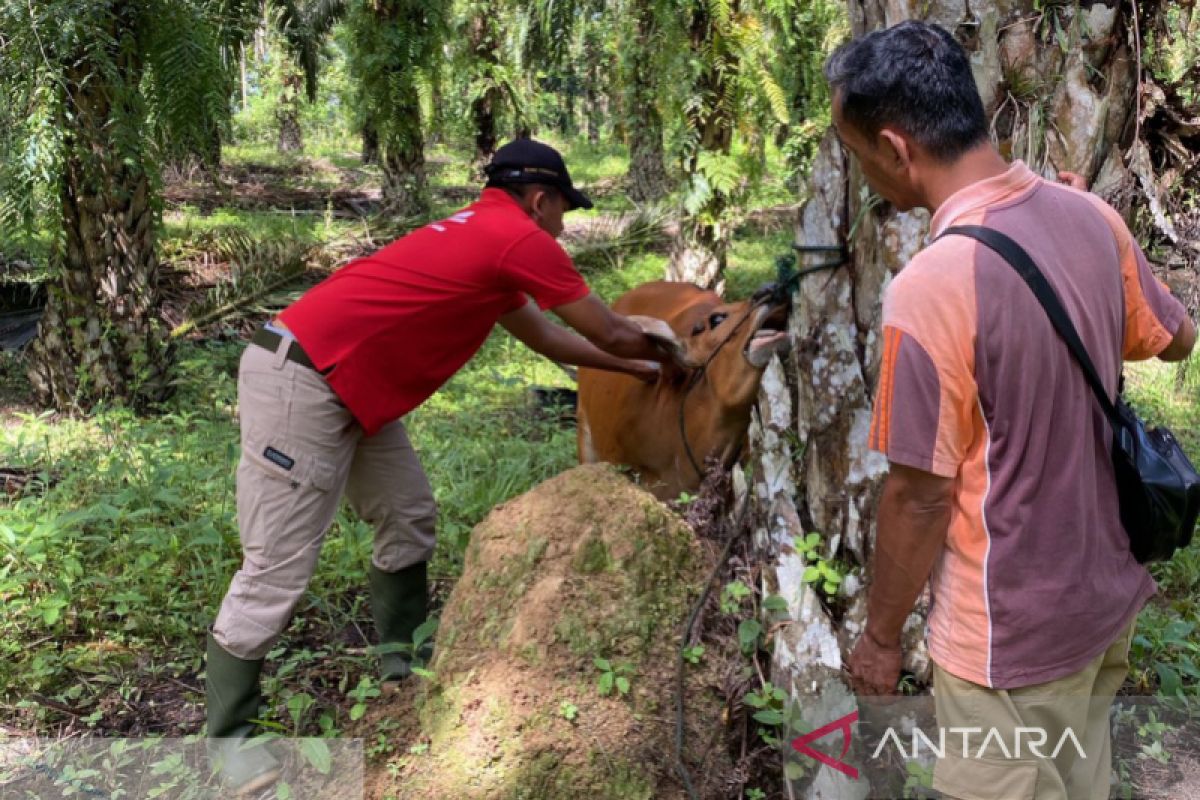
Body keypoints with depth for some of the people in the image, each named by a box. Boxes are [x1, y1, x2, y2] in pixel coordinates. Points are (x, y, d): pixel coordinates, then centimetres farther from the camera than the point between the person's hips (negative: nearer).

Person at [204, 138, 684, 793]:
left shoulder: (483, 239, 20)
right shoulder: (521, 240, -8)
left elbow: (544, 337, 31)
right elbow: (610, 334, 0)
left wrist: (632, 367, 36)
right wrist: (660, 350, 21)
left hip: (349, 387, 11)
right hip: (299, 383, -11)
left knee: (409, 518, 16)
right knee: (276, 571, -5)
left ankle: (403, 670, 30)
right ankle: (227, 739, 9)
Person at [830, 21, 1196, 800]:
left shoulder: (934, 285, -29)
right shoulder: (1091, 215, -7)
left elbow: (922, 495, -21)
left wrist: (881, 635, -6)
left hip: (1011, 634, -7)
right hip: (1109, 589, 7)